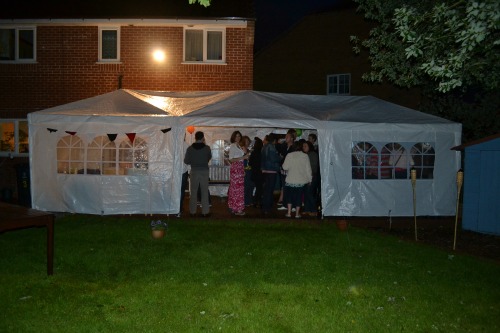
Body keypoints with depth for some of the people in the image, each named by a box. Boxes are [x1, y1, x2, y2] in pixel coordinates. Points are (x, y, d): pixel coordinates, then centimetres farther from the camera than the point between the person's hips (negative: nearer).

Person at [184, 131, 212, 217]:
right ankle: (205, 211, 6)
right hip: (204, 171, -1)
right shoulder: (207, 148, -6)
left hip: (194, 171, 1)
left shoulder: (190, 148, -5)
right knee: (204, 192, 5)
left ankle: (192, 211, 12)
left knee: (193, 192, 8)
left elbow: (186, 161, -1)